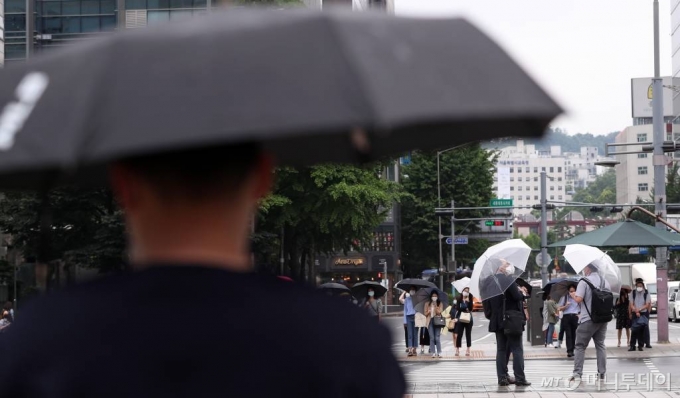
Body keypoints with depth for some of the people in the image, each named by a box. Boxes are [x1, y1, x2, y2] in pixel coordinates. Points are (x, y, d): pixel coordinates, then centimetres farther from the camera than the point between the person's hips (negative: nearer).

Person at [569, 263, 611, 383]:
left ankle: (577, 373, -7)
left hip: (588, 319, -6)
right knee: (600, 345, 13)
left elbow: (578, 299, -17)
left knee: (580, 346, 0)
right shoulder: (605, 282, 11)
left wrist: (572, 294, 3)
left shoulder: (584, 281, -10)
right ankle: (602, 373, 9)